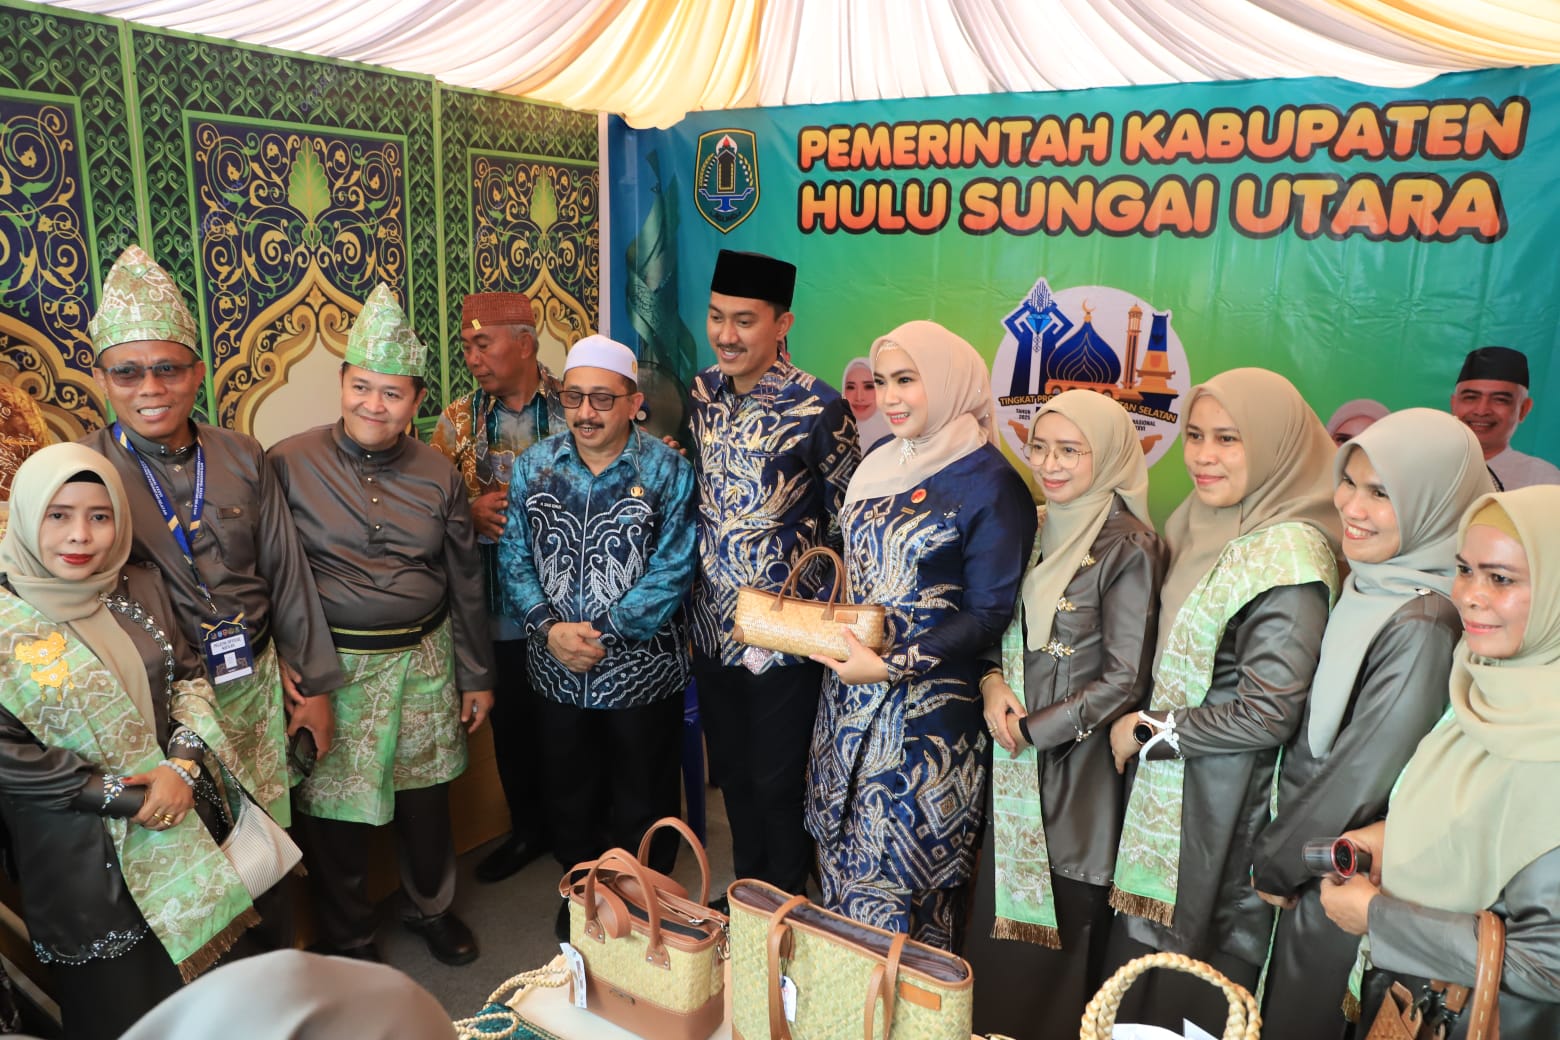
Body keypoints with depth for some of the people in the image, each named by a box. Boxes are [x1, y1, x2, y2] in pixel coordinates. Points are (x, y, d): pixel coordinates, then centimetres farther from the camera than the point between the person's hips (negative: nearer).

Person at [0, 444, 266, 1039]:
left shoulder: (140, 589, 1)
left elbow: (189, 675, 6)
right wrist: (123, 798, -14)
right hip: (84, 856, -4)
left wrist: (183, 766, -11)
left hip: (190, 831, 5)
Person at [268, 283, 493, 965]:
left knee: (425, 799, 16)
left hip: (423, 659, 3)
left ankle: (432, 908, 42)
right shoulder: (290, 464, -7)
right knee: (336, 812, 9)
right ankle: (349, 944, 33)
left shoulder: (438, 476, 1)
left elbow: (465, 580, 7)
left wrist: (477, 676, 10)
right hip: (330, 664, -2)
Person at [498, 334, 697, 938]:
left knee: (642, 808, 13)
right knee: (567, 799, 21)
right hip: (558, 672, 3)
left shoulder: (667, 472, -10)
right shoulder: (533, 467, -1)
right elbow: (514, 559, 0)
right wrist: (549, 628, -15)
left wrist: (601, 632, -19)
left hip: (642, 671, -3)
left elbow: (671, 572, -14)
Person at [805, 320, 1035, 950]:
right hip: (848, 698, 7)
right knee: (843, 857, 17)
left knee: (904, 865, 3)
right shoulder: (882, 466, 8)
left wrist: (890, 667, -21)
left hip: (929, 707, -7)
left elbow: (988, 614, -14)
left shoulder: (989, 483, -14)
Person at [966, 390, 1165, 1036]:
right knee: (1003, 906, 17)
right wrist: (993, 681, -7)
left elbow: (1124, 679, -15)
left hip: (1078, 760, -6)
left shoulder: (1128, 546, -15)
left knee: (1063, 922, 9)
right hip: (1015, 759, 6)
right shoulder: (1038, 528, 5)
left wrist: (1032, 728, -12)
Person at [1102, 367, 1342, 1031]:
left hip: (1224, 803, -8)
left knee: (1192, 997, 10)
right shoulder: (1204, 523, 4)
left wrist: (1149, 730, -12)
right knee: (1142, 958, 20)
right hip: (1169, 790, 8)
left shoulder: (1288, 553, -21)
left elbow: (1268, 714, -22)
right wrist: (1144, 729, 4)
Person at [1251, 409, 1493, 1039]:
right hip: (1314, 851, 7)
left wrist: (1276, 861, -9)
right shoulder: (1367, 584, -1)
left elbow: (1366, 773, -21)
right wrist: (1281, 841, 5)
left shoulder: (1421, 625, -27)